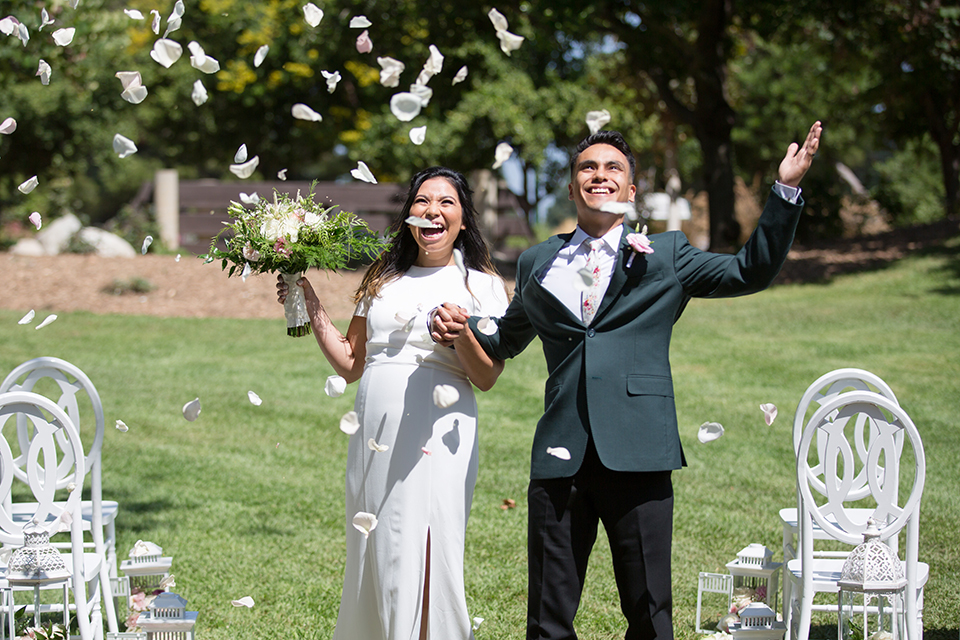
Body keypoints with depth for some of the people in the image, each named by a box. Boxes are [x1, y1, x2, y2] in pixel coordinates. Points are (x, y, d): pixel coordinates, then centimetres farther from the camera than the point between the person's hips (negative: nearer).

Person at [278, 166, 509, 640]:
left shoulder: (480, 285, 4)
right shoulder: (383, 281, 16)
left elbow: (487, 378, -2)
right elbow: (350, 364, 17)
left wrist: (463, 334, -20)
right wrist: (312, 310, 10)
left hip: (437, 438, -5)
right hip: (373, 437, 5)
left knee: (420, 561, -8)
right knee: (370, 559, 8)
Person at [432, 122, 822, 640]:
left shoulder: (664, 257, 11)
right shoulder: (537, 264, 18)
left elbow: (752, 271, 6)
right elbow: (507, 338, 32)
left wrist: (786, 189, -1)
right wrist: (459, 325, 12)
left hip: (636, 457, -2)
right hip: (560, 457, 2)